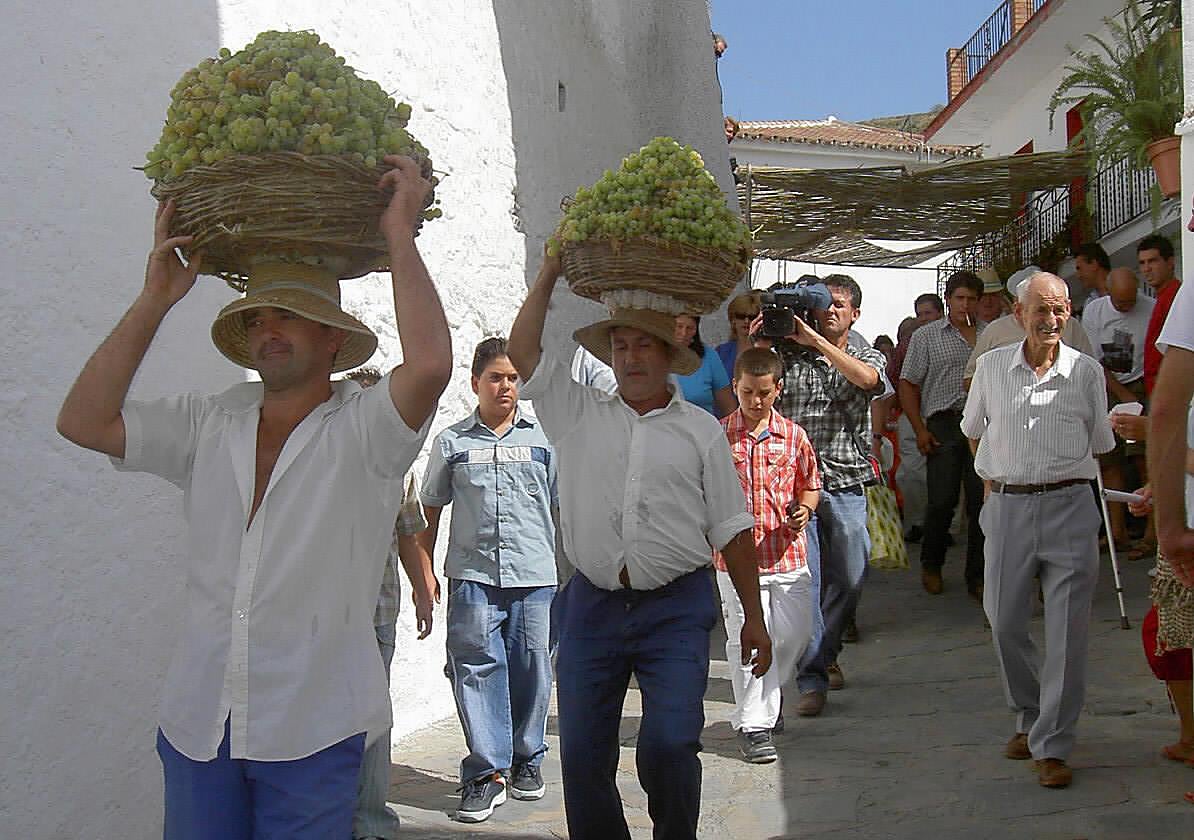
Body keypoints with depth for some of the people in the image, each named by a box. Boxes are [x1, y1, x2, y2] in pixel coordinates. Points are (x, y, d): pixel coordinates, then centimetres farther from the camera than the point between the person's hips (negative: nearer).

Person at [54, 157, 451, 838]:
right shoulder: (207, 425, 8)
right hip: (197, 720, 4)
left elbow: (431, 363, -26)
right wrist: (157, 298, 0)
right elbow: (84, 421, 3)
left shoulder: (363, 427, -7)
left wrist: (400, 235, -16)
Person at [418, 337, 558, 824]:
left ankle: (527, 759, 24)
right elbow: (431, 508, 13)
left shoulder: (543, 438, 8)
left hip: (535, 574, 1)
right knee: (477, 666, -4)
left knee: (531, 669, 7)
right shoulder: (451, 442, 8)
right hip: (473, 575, 0)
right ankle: (486, 772, 4)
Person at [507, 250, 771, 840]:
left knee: (669, 744, -11)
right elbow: (522, 351, -1)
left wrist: (753, 616, 6)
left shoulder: (700, 429, 6)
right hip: (592, 604, 2)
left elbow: (731, 531, 7)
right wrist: (551, 272, -1)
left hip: (676, 609, -2)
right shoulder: (579, 414, 9)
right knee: (582, 753, 6)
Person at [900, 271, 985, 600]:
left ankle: (977, 576, 10)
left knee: (982, 502, 0)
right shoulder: (926, 336, 8)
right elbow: (908, 385, 5)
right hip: (944, 424, -2)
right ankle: (931, 565, 18)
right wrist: (920, 429, -4)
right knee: (942, 501, -5)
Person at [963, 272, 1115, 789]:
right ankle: (1029, 718, 28)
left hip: (1069, 508, -2)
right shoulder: (992, 367, 6)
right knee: (1005, 622, 7)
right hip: (1007, 508, 2)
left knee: (1067, 632, -4)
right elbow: (973, 429, 20)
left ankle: (1052, 746, 5)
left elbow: (1100, 444, 13)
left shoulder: (1086, 372, 3)